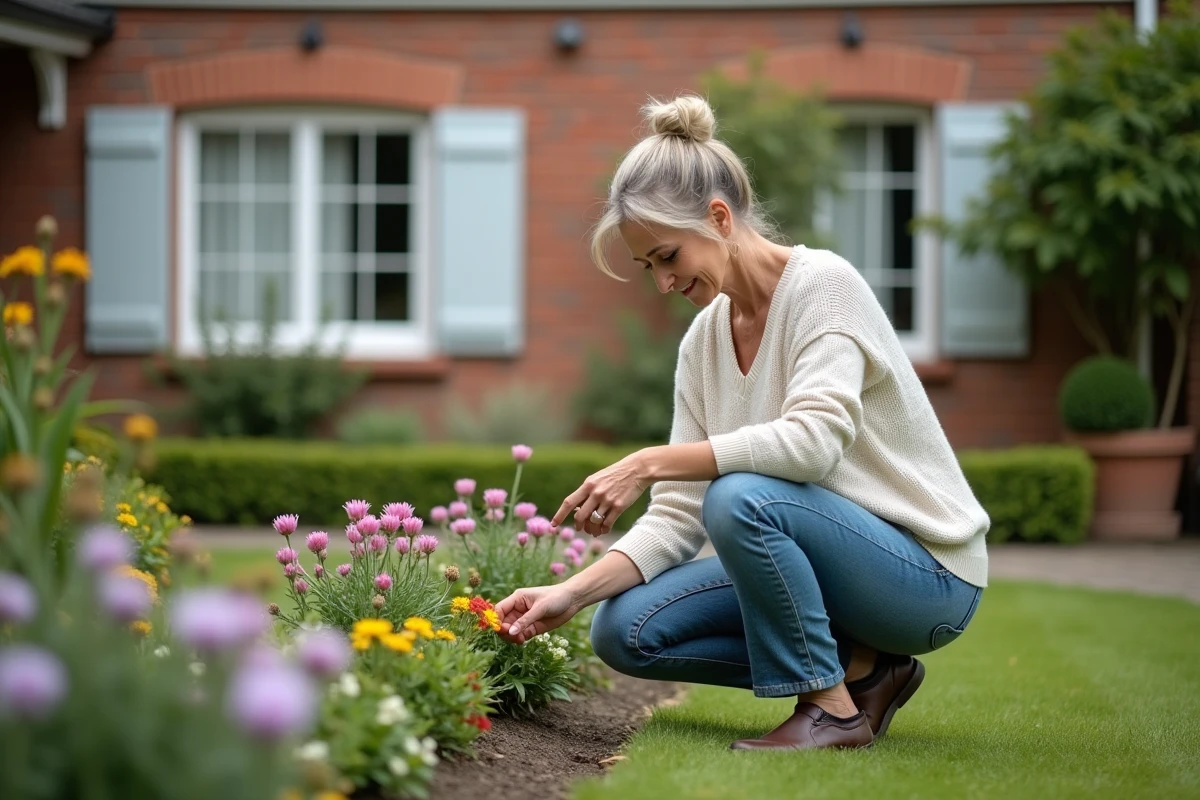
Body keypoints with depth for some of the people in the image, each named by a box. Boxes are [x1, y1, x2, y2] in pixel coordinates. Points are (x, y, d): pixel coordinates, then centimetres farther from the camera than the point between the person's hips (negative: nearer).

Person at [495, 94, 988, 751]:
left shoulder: (823, 283, -16)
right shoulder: (703, 341, 4)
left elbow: (813, 439, -32)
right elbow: (677, 517, 1)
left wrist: (650, 462, -31)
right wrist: (570, 594, -13)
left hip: (928, 573, -8)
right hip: (828, 552, 8)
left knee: (740, 497, -33)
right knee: (624, 630, -7)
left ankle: (833, 707, -14)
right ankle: (860, 666, 3)